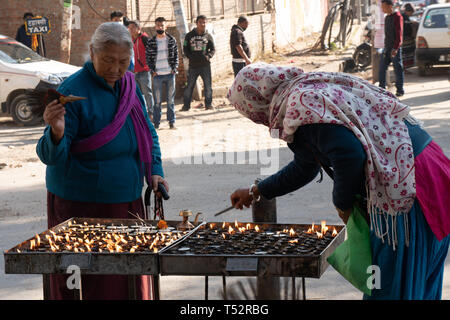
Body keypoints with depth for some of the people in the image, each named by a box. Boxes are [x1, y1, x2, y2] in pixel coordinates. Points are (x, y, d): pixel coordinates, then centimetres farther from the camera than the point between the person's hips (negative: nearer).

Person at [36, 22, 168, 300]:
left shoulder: (130, 85, 6)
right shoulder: (72, 91, -15)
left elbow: (147, 131, 21)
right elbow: (52, 156, -16)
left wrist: (154, 170, 8)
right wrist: (56, 133, -37)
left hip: (128, 202, 6)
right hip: (80, 207, -6)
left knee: (129, 282, 11)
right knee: (89, 285, 0)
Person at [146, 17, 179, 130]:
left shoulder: (172, 40, 5)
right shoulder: (151, 42, 3)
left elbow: (176, 55, 8)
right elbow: (148, 57, 6)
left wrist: (175, 68, -3)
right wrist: (152, 70, -4)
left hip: (170, 74, 1)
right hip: (157, 75, -1)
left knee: (171, 99, 5)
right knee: (157, 100, 1)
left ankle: (171, 121, 10)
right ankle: (156, 123, 6)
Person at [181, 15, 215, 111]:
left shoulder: (208, 36, 6)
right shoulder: (189, 35, 5)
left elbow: (213, 49, 8)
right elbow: (185, 49, 7)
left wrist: (208, 56, -11)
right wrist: (190, 57, -9)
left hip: (205, 65, 0)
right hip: (193, 65, 0)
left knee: (208, 85, 2)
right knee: (189, 85, 3)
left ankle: (208, 103, 13)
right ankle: (186, 105, 10)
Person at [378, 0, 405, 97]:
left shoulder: (397, 17, -11)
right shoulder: (387, 17, 15)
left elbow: (399, 34, -17)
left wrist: (395, 48, -22)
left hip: (395, 48, -8)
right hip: (387, 48, 8)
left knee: (398, 69, -1)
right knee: (382, 68, 6)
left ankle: (400, 90, 6)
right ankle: (382, 88, 12)